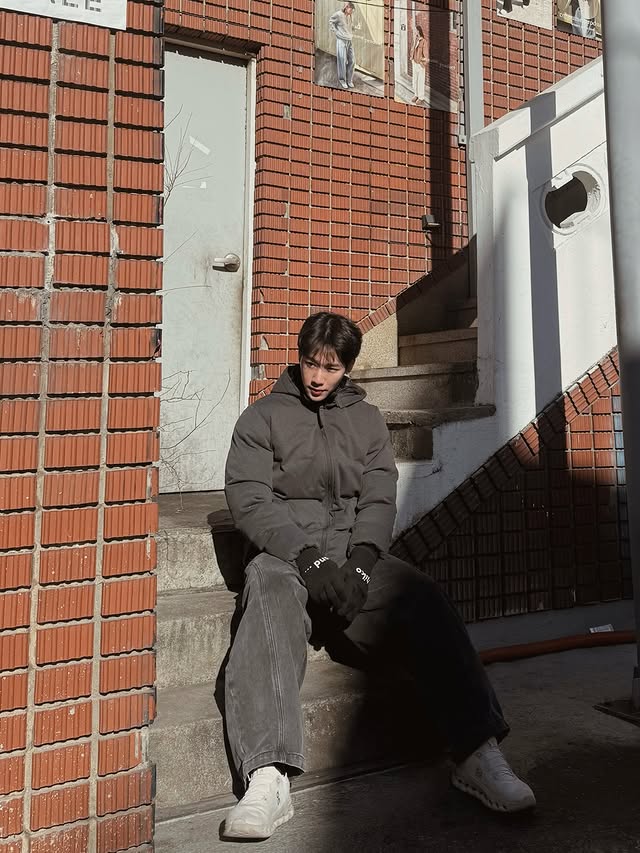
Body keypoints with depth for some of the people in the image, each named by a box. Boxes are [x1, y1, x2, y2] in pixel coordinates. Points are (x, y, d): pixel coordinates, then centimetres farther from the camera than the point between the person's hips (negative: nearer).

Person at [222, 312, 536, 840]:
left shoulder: (367, 420, 19)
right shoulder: (263, 417, 11)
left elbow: (379, 502, 8)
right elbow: (249, 500, -2)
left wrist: (358, 564, -12)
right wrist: (311, 559, -15)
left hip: (356, 556, 3)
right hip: (286, 555, -2)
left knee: (425, 600, -26)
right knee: (270, 599, -36)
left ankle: (478, 755, -27)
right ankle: (269, 778, -46)